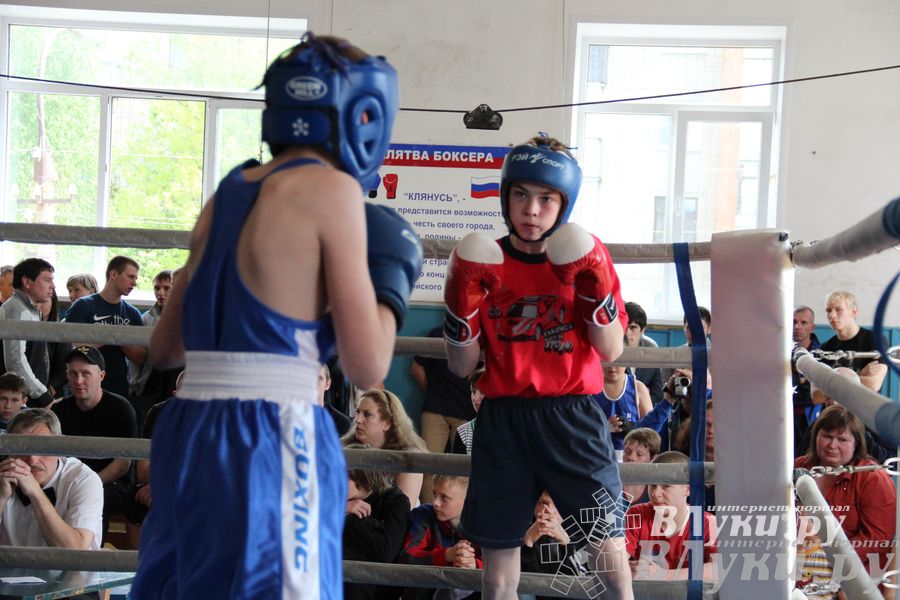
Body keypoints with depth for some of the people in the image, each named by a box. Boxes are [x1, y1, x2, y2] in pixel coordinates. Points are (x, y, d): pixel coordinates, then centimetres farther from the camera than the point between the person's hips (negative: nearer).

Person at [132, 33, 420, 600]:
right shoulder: (331, 189, -6)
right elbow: (367, 365, -9)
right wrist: (392, 280, 8)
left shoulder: (227, 194, 15)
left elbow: (165, 349, 22)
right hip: (269, 441, -7)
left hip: (189, 433, 8)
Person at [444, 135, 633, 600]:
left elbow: (611, 350, -3)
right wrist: (462, 294, -11)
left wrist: (591, 280, -15)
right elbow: (462, 366, 3)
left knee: (608, 551, -5)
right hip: (503, 420, 1)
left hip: (572, 417, -1)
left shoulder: (587, 255, 3)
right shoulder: (484, 262, 5)